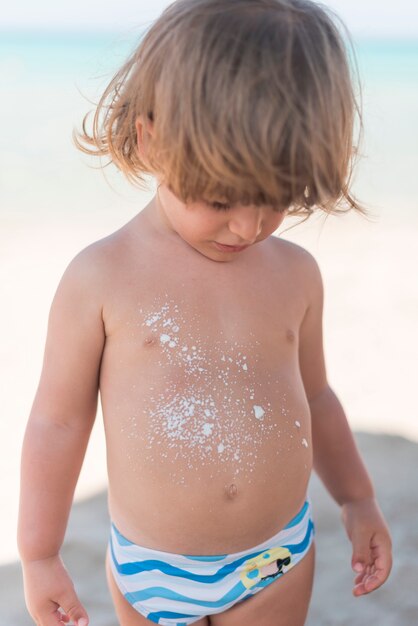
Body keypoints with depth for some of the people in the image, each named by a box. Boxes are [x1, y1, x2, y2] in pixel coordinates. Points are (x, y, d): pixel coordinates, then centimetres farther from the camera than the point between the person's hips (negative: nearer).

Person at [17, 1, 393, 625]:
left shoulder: (296, 274, -3)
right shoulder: (100, 279, -14)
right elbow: (58, 419, -7)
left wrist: (358, 500, 16)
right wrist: (39, 555, -3)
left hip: (280, 560, 3)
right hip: (151, 571, -2)